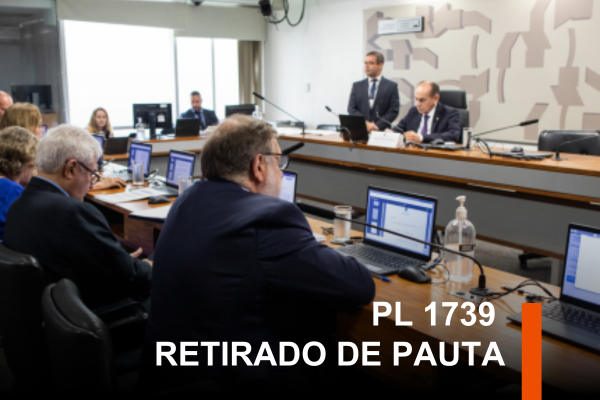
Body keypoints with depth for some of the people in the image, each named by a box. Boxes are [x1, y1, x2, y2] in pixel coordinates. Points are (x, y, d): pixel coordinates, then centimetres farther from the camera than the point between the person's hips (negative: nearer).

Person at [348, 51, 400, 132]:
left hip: (381, 131, -1)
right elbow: (351, 109, 6)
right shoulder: (357, 86, 13)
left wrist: (378, 126, -10)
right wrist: (365, 124, -8)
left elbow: (394, 111, 1)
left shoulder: (391, 86, 7)